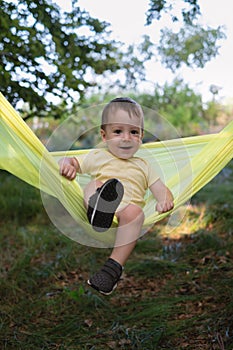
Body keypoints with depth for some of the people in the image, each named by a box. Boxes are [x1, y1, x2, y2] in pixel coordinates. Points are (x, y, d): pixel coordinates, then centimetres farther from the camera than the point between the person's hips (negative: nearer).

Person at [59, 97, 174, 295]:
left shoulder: (142, 166, 26)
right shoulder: (98, 156, 24)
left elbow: (161, 190, 21)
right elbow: (71, 161, 22)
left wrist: (165, 200, -4)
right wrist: (67, 164, -4)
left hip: (127, 214, 0)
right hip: (93, 204, 0)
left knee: (134, 211, -35)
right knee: (96, 184, -27)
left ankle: (115, 265, -36)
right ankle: (98, 212, -57)